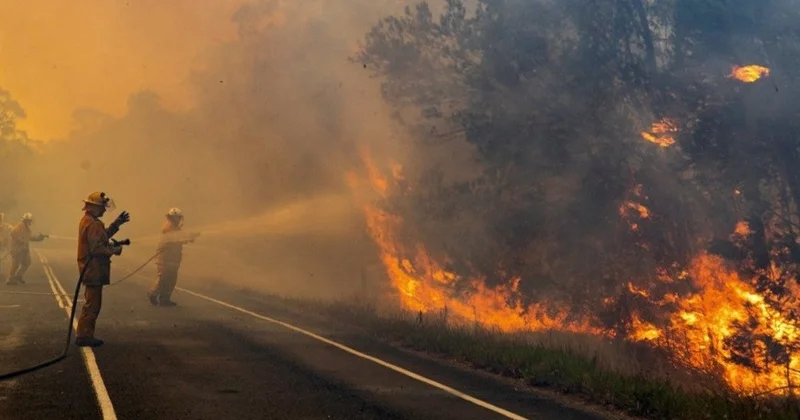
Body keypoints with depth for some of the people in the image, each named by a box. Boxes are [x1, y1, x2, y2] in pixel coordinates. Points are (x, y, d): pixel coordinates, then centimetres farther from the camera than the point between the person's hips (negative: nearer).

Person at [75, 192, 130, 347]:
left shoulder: (88, 221, 14)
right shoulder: (93, 224, -20)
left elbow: (102, 237, 20)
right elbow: (97, 248, -25)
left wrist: (116, 224, 16)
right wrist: (115, 249, -16)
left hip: (91, 269, 11)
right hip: (94, 269, -11)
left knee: (92, 303, 18)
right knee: (92, 304, -4)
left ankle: (84, 335, 24)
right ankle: (84, 336, 1)